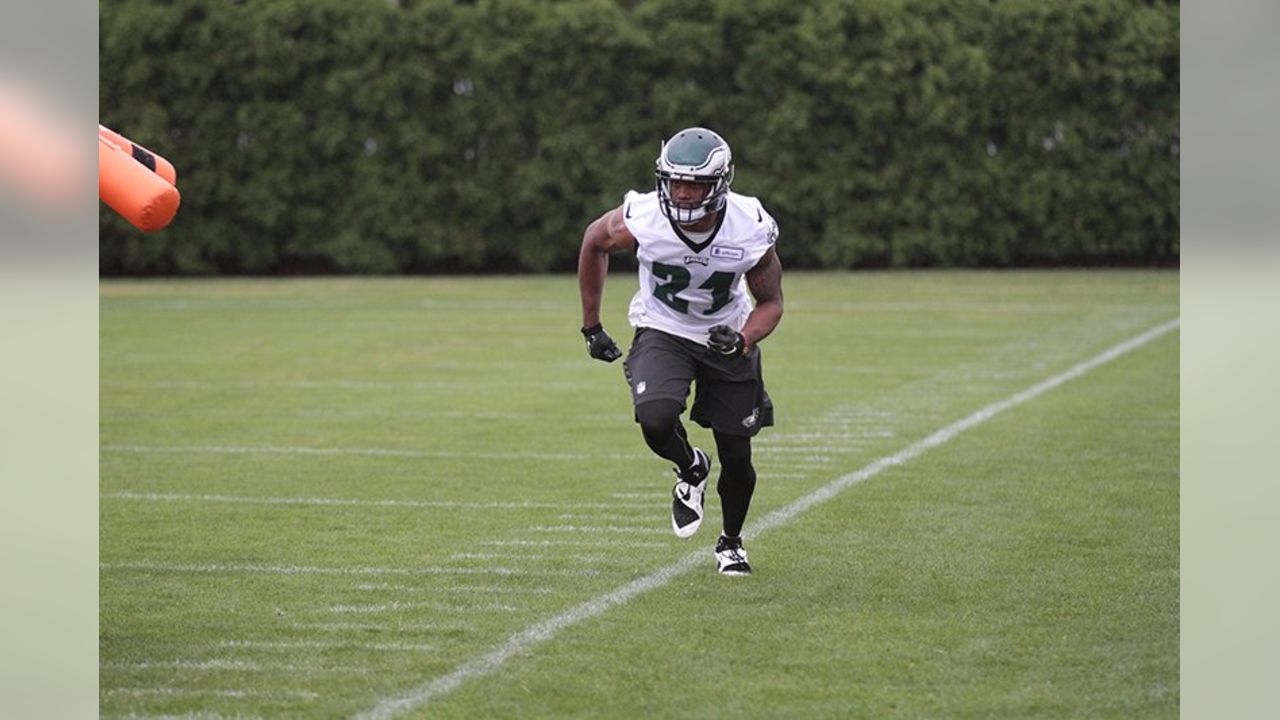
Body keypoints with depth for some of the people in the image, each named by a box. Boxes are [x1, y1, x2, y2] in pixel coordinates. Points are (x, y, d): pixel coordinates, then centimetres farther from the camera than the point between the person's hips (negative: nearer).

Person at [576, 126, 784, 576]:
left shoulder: (750, 231, -25)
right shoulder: (642, 220, -26)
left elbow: (771, 302, -8)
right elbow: (593, 242, -2)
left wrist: (744, 340, -29)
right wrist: (592, 326, 3)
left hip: (726, 338, 1)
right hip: (662, 333, -1)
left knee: (736, 458, 4)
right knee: (656, 421, -29)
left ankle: (731, 543, 34)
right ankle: (691, 469, 8)